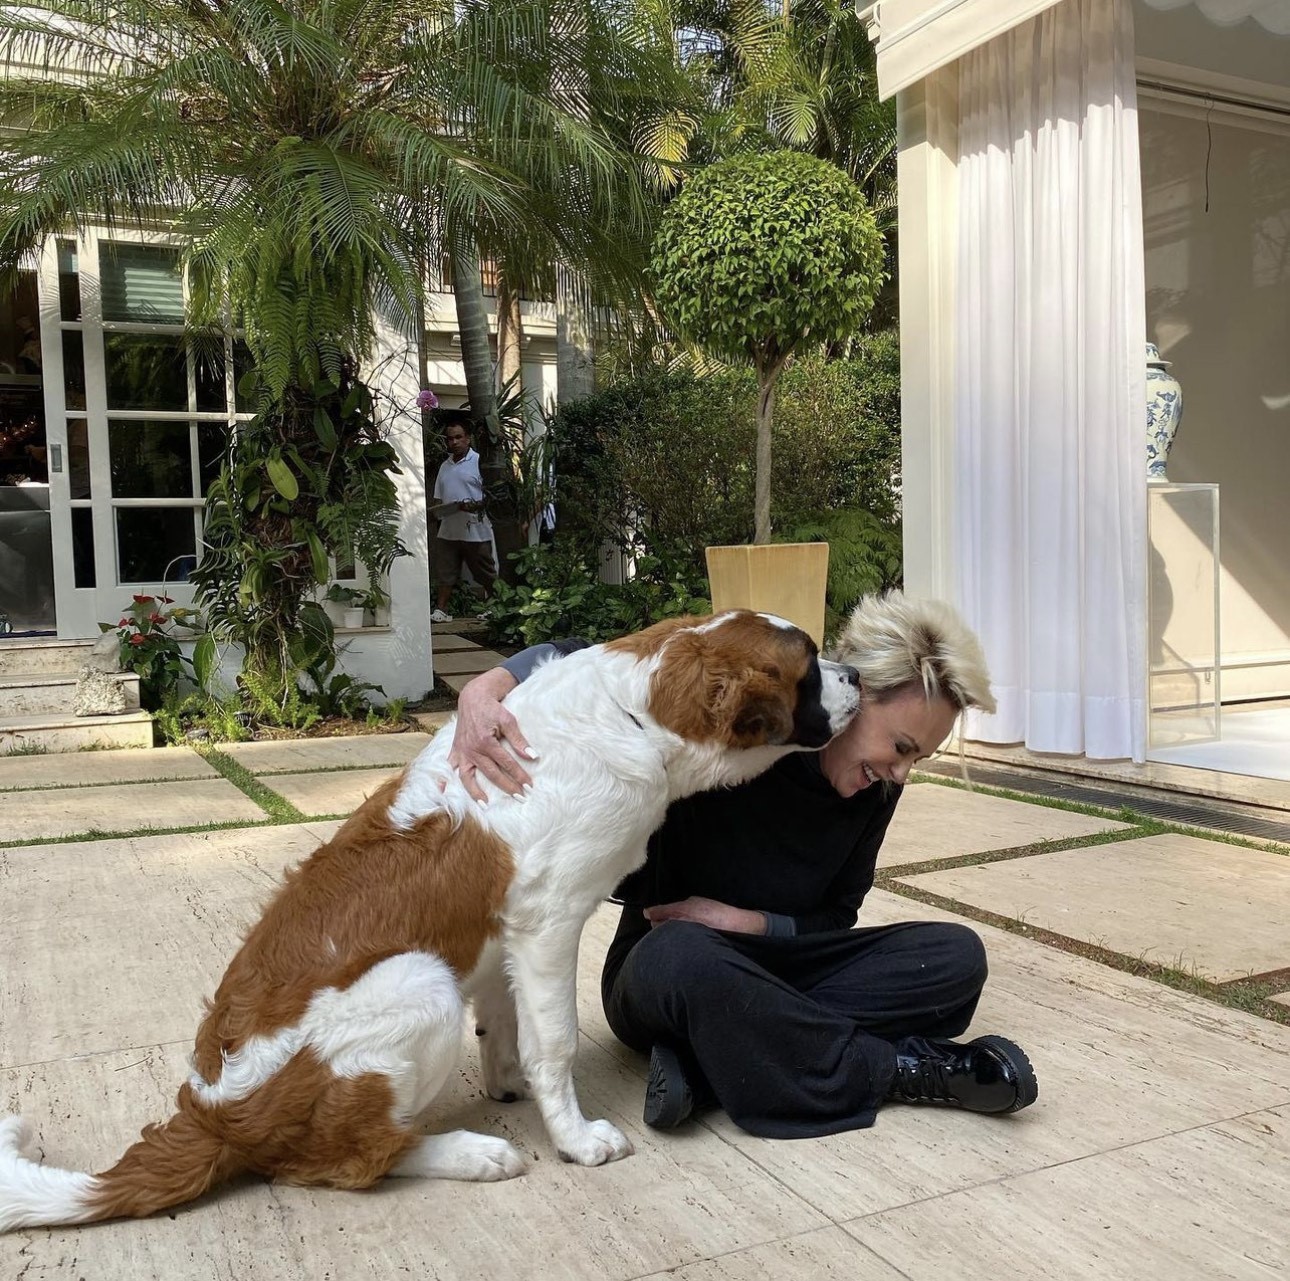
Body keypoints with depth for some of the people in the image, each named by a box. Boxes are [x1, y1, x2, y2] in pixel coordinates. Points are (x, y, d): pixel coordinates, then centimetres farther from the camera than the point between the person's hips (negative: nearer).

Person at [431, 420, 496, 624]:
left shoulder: (478, 461, -5)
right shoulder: (445, 466, 15)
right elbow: (438, 497, 20)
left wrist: (476, 506, -24)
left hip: (476, 529, -6)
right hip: (448, 529, 6)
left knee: (487, 574, 4)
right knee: (446, 571, 6)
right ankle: (441, 610, 11)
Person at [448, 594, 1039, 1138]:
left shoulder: (877, 788, -4)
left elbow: (835, 918, 4)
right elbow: (576, 660, -15)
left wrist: (750, 923, -17)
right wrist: (484, 688, -36)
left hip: (780, 967, 5)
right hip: (659, 969, -4)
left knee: (957, 955, -18)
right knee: (681, 955, -42)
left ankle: (705, 1055, -26)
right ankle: (896, 1069, -24)